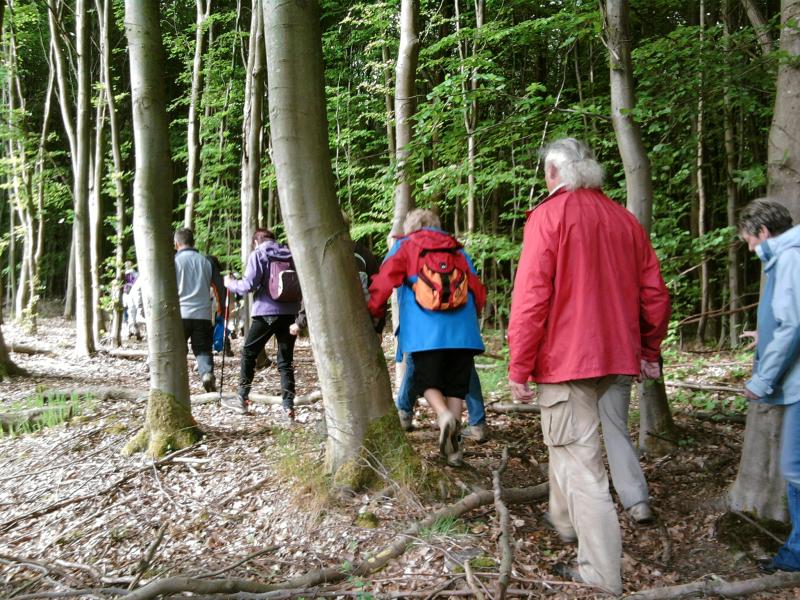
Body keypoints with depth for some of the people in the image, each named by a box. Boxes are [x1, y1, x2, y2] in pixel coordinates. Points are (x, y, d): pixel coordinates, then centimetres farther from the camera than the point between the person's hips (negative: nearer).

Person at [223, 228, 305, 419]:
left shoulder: (258, 255, 0)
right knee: (286, 361, 6)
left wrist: (230, 283, 11)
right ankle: (288, 407, 0)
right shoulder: (290, 255, 14)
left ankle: (242, 399, 16)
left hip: (265, 313, -4)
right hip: (290, 314, 4)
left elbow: (248, 285, -9)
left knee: (248, 354, 12)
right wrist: (301, 319, 5)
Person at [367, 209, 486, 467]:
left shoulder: (404, 246, 11)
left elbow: (383, 283, 0)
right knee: (456, 385, 10)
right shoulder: (458, 250, 19)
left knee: (428, 380, 10)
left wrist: (373, 315, 12)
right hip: (462, 330, 2)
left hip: (425, 331, -2)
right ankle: (453, 447, 6)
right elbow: (478, 290, 16)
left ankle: (444, 415, -19)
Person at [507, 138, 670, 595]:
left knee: (579, 462, -3)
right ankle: (565, 520, 40)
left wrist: (519, 368, -11)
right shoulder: (625, 219, 10)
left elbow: (531, 295, -15)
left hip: (566, 358, -7)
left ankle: (603, 573, 0)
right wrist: (650, 350, 22)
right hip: (615, 356, 7)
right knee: (570, 441, 26)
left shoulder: (549, 215, -8)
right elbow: (654, 293, 11)